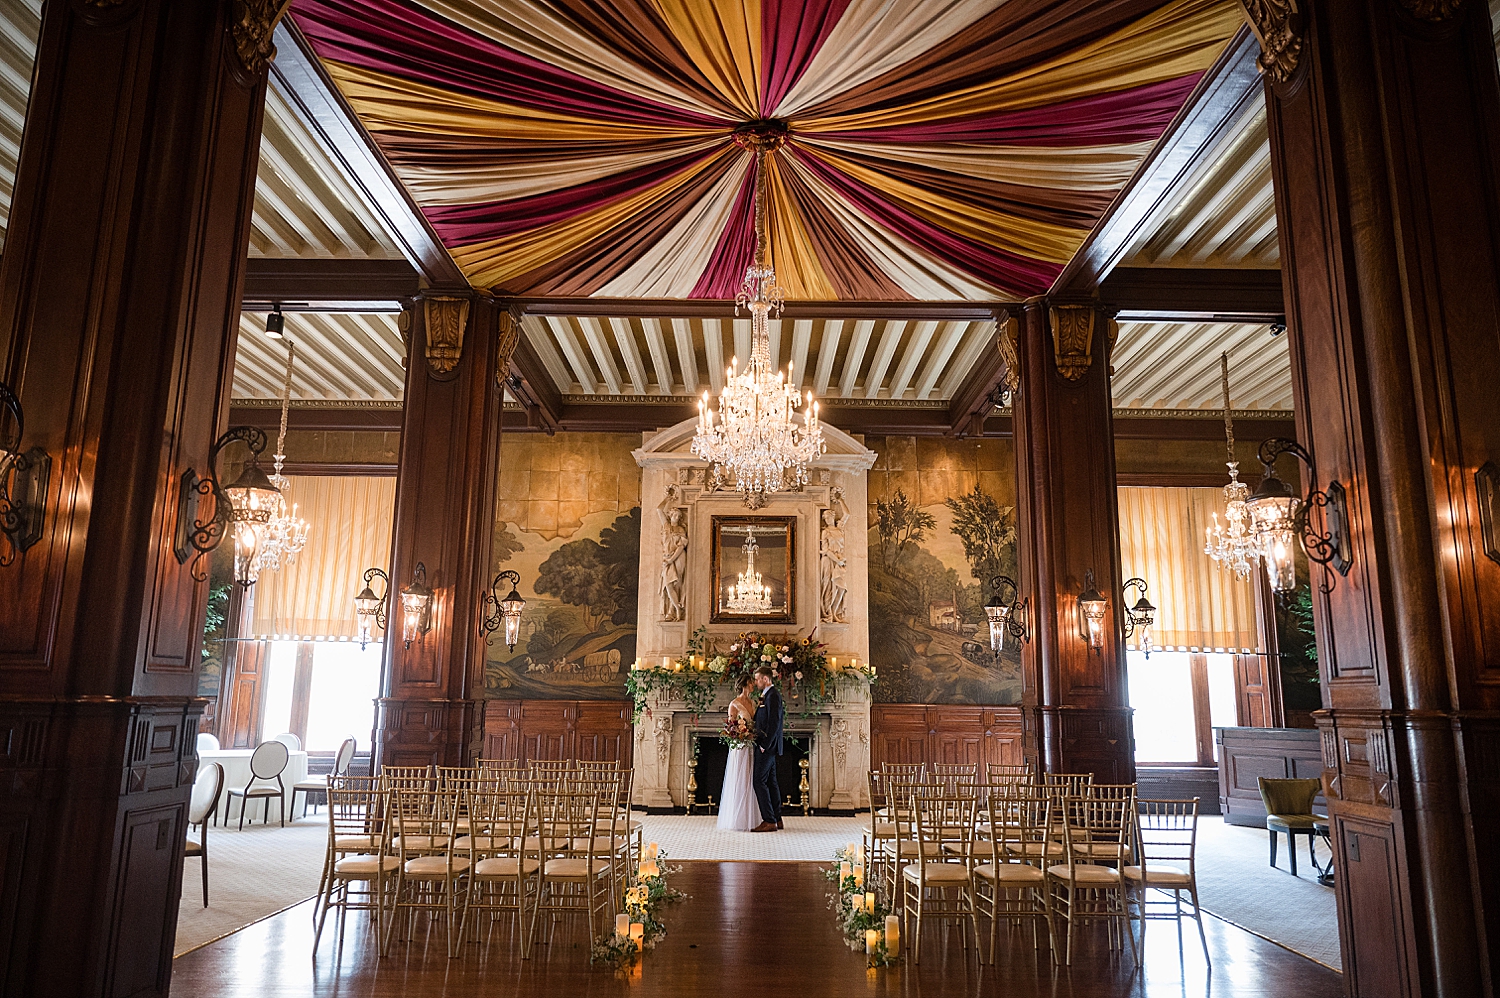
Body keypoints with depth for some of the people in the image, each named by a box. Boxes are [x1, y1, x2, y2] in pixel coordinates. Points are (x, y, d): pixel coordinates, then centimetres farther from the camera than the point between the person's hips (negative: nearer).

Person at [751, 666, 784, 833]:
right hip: (767, 746, 10)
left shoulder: (773, 695, -16)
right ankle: (776, 819, 18)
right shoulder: (768, 695, 15)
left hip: (768, 746, -10)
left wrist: (765, 745, -19)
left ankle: (769, 821, -7)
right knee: (771, 781, 12)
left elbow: (774, 723, -22)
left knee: (760, 781, -9)